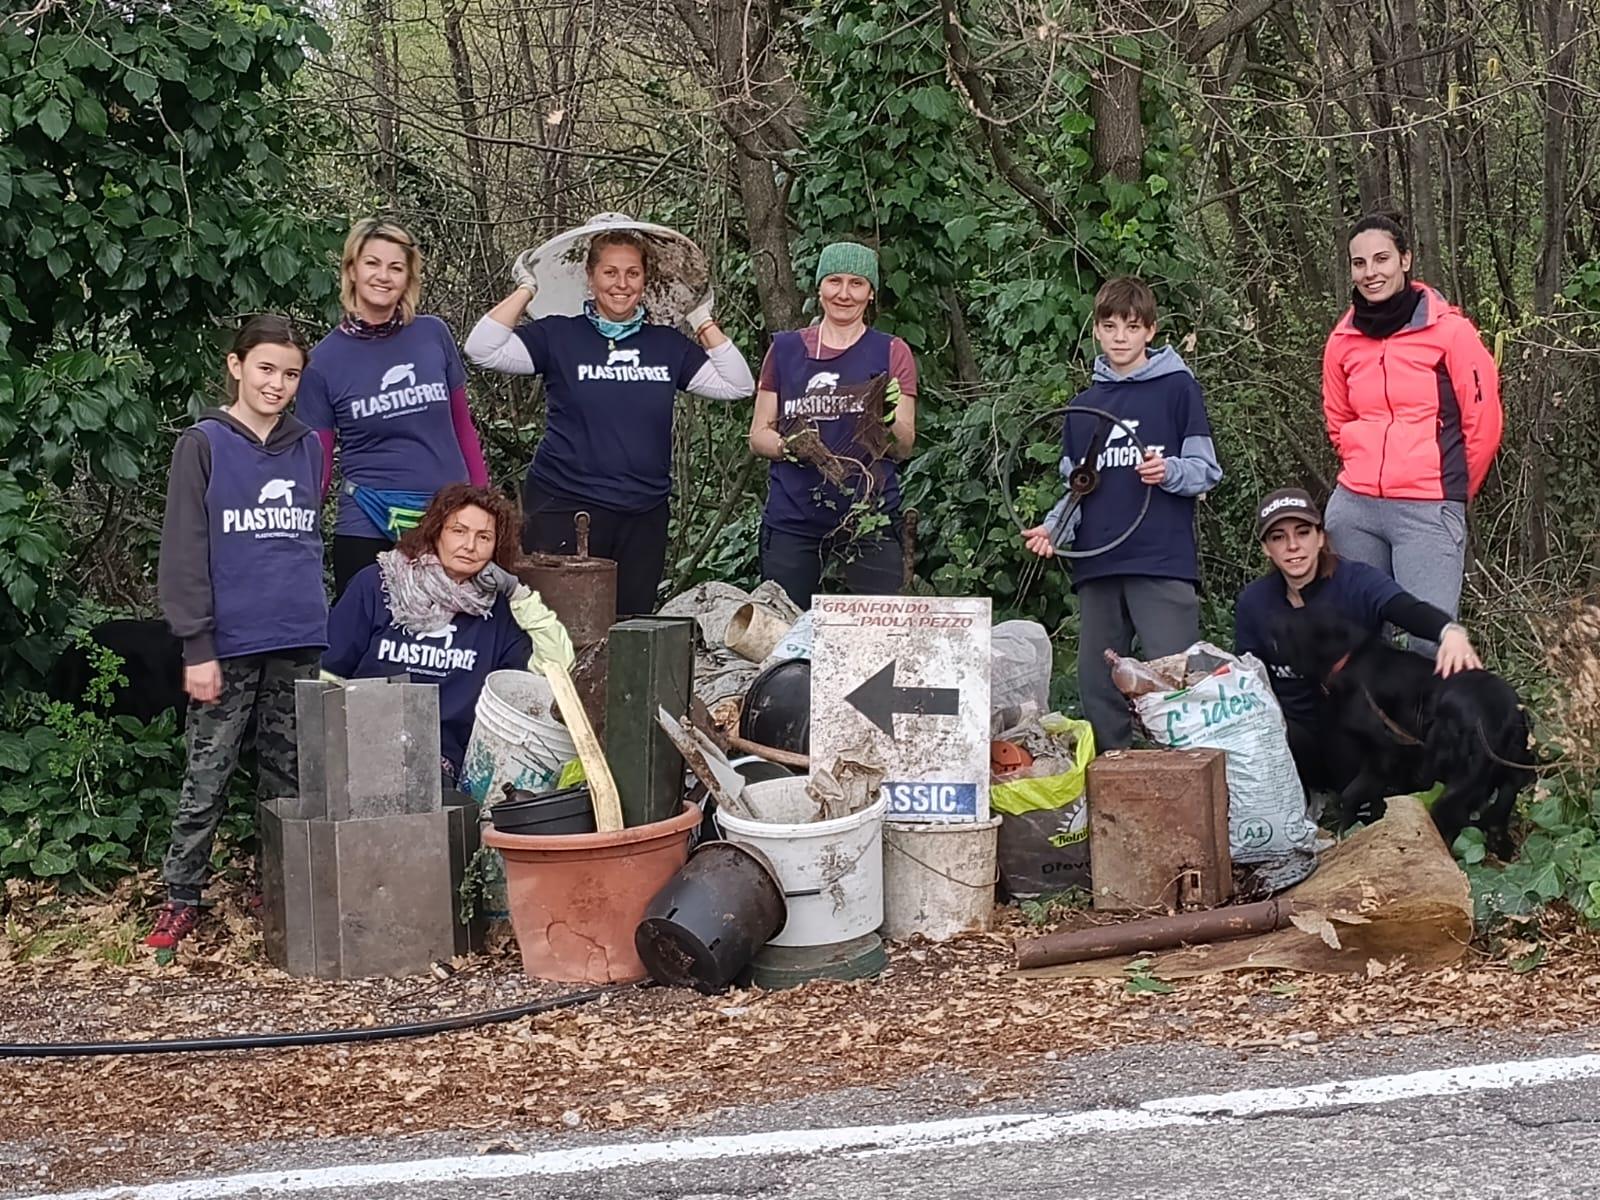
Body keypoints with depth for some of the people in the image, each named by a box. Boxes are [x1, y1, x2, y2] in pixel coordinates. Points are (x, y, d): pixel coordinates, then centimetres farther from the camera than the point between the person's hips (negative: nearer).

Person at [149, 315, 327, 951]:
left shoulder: (307, 448, 10)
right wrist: (197, 647, -12)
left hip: (299, 643, 4)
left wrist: (314, 616, 15)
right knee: (208, 773, -1)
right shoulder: (203, 445, -4)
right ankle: (181, 899, 7)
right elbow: (184, 553, -7)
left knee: (288, 774, 10)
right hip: (229, 645, -4)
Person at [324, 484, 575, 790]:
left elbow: (556, 663, 1)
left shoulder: (496, 610, 11)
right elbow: (328, 673, 6)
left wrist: (519, 594, 1)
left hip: (442, 760, 2)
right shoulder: (375, 584, 4)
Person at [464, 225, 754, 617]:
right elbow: (482, 349, -9)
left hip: (643, 514, 3)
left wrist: (703, 321, 5)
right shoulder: (560, 336, 1)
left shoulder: (667, 345, 11)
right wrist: (526, 289, -7)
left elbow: (737, 385, 7)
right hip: (563, 509, -3)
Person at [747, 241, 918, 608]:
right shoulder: (785, 349, 12)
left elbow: (904, 448, 4)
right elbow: (758, 436, 12)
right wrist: (789, 446, -9)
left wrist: (889, 416, -18)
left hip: (870, 517, -1)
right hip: (793, 519, 1)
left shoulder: (892, 353, 8)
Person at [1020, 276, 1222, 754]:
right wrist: (1053, 528, 3)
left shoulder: (1178, 388, 4)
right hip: (1097, 566, 5)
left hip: (1163, 562, -5)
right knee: (1098, 687, 7)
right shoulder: (1083, 405, 18)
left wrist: (1169, 471, -18)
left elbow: (1206, 471, 2)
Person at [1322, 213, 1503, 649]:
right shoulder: (1344, 339, 8)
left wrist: (1452, 487, 9)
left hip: (1429, 511, -5)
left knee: (1431, 643, -14)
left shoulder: (1449, 330, -5)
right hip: (1353, 507, 5)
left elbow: (1483, 421, 0)